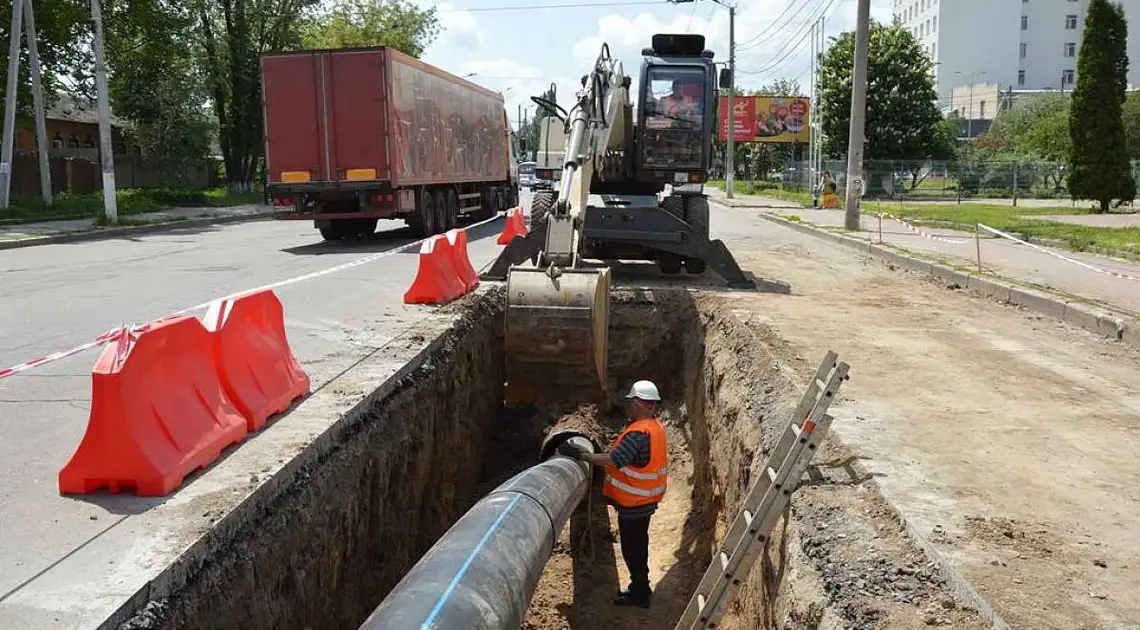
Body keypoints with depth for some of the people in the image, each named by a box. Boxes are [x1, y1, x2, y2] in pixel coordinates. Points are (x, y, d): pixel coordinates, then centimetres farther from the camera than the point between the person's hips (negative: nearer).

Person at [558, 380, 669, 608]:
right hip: (645, 501, 9)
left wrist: (579, 455, -29)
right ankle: (640, 588, 36)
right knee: (638, 546, 22)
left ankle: (640, 594, 20)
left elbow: (612, 460, -33)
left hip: (634, 503, -9)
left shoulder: (639, 433, -29)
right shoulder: (656, 425, 2)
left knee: (632, 549, 6)